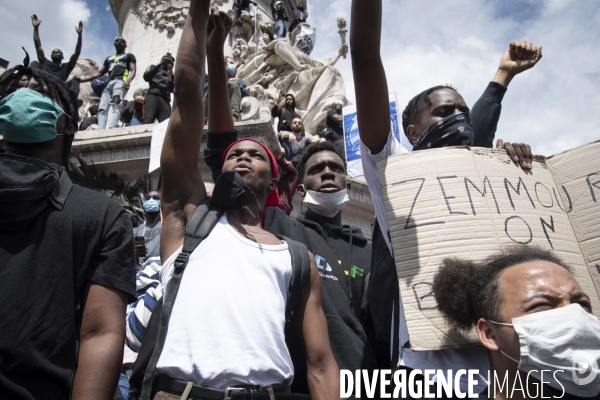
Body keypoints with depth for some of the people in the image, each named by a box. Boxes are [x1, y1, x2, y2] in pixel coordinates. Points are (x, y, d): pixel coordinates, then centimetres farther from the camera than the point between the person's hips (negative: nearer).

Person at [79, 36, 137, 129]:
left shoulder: (129, 56, 22)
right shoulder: (109, 58, 37)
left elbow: (133, 71, 5)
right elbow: (99, 73, 34)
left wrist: (128, 81, -19)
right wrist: (82, 79, 22)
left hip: (120, 81, -6)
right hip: (108, 83, 6)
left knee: (116, 106, -29)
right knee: (102, 109, -16)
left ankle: (111, 130, -48)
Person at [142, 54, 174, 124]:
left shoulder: (172, 75, 30)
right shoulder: (154, 67, 26)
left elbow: (173, 90, 17)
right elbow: (146, 77, 6)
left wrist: (170, 77, 3)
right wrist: (160, 64, 3)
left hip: (165, 100, 2)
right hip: (152, 95, -2)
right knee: (148, 121, -28)